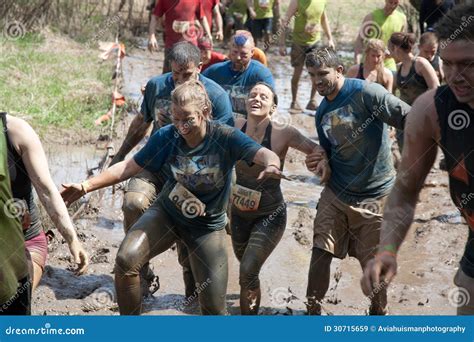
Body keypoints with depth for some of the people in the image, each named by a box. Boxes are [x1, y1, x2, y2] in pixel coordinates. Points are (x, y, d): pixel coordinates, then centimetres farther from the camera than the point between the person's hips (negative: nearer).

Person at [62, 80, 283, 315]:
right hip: (166, 213, 1)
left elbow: (263, 154, -35)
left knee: (213, 307, -3)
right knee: (126, 260, -25)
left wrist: (271, 165, -60)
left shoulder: (225, 137, -22)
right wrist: (87, 186, -15)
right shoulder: (166, 137, -16)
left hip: (208, 227, -1)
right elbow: (129, 167, -9)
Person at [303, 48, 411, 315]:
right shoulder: (323, 113, 8)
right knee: (321, 252, 1)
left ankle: (379, 310, 27)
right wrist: (317, 163, -3)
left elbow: (411, 119, -21)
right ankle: (313, 308, 16)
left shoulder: (367, 93, -15)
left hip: (374, 196, -5)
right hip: (336, 193, 5)